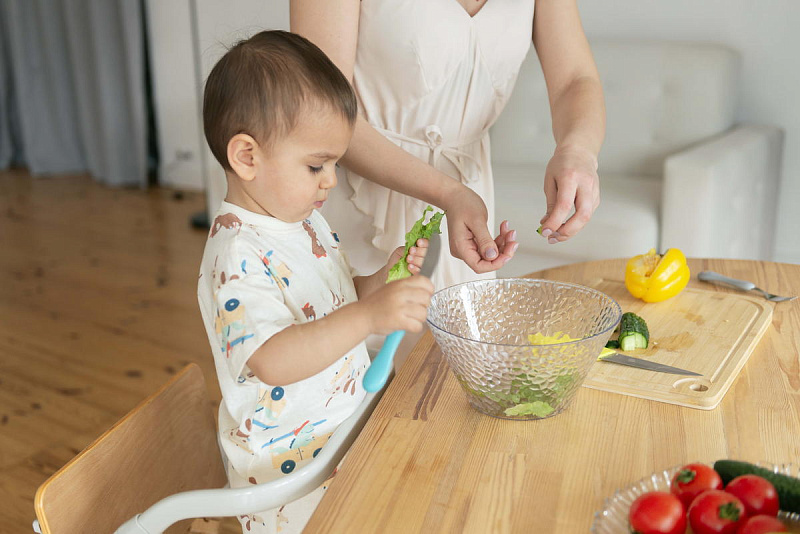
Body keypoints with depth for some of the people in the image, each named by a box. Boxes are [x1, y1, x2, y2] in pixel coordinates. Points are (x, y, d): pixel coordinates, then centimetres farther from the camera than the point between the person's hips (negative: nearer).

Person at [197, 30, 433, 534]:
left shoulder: (308, 222, 5)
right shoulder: (239, 253, -26)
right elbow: (272, 361, -36)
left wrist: (384, 279, -2)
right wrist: (369, 315, -46)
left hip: (344, 429, 9)